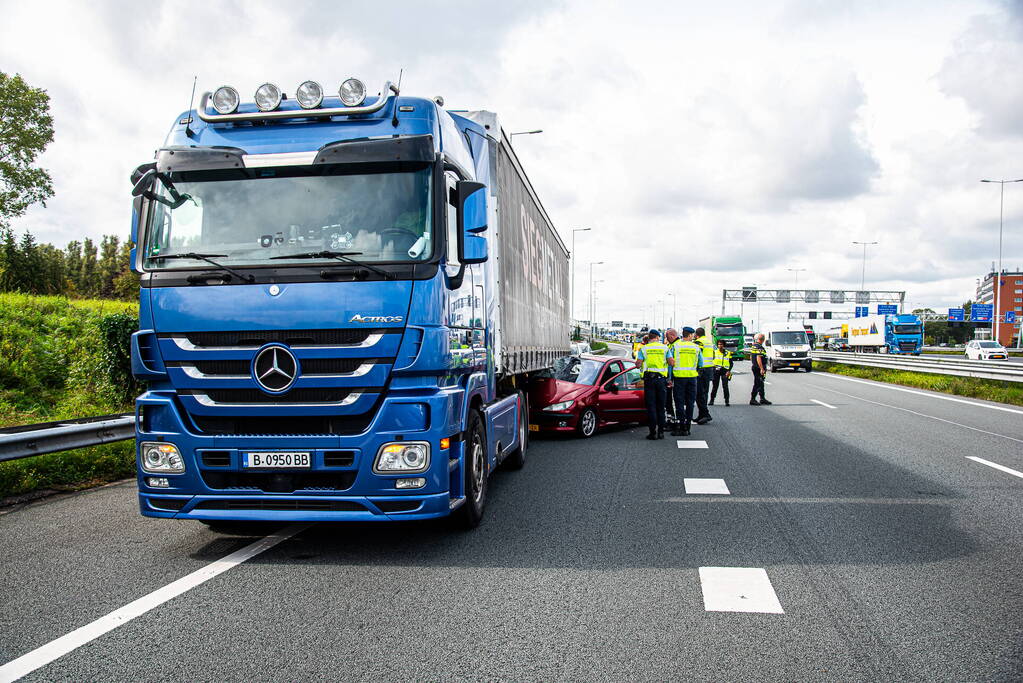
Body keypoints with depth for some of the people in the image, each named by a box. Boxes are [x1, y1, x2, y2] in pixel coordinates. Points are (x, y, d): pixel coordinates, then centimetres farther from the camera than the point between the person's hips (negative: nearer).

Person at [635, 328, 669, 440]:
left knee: (651, 406, 1)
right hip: (661, 378, 1)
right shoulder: (664, 348, 3)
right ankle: (661, 431, 10)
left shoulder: (644, 348, 1)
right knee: (660, 405, 10)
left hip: (648, 378, -1)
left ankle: (653, 432, -2)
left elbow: (638, 364, -5)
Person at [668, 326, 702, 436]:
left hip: (679, 376, -2)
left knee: (679, 402, 0)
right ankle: (687, 426, 12)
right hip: (692, 377, 2)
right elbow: (701, 363, 9)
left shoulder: (674, 346, -1)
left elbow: (670, 362, -4)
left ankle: (681, 427, -4)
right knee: (690, 403, 9)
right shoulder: (696, 347, 5)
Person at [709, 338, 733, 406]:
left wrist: (729, 371, -6)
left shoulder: (728, 353, 6)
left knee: (725, 386, -8)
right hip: (716, 370, 1)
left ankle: (726, 401, -4)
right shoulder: (714, 352, 7)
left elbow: (731, 363, 7)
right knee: (715, 386, 4)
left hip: (724, 371, -1)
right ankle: (712, 400, 14)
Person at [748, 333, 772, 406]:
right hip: (759, 368, -10)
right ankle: (752, 400, -5)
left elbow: (751, 357, 21)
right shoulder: (759, 347, -17)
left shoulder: (753, 347, 13)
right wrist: (762, 369, -24)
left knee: (761, 383, 16)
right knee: (757, 384, -6)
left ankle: (762, 398, 22)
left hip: (754, 367, 10)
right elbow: (758, 358, -24)